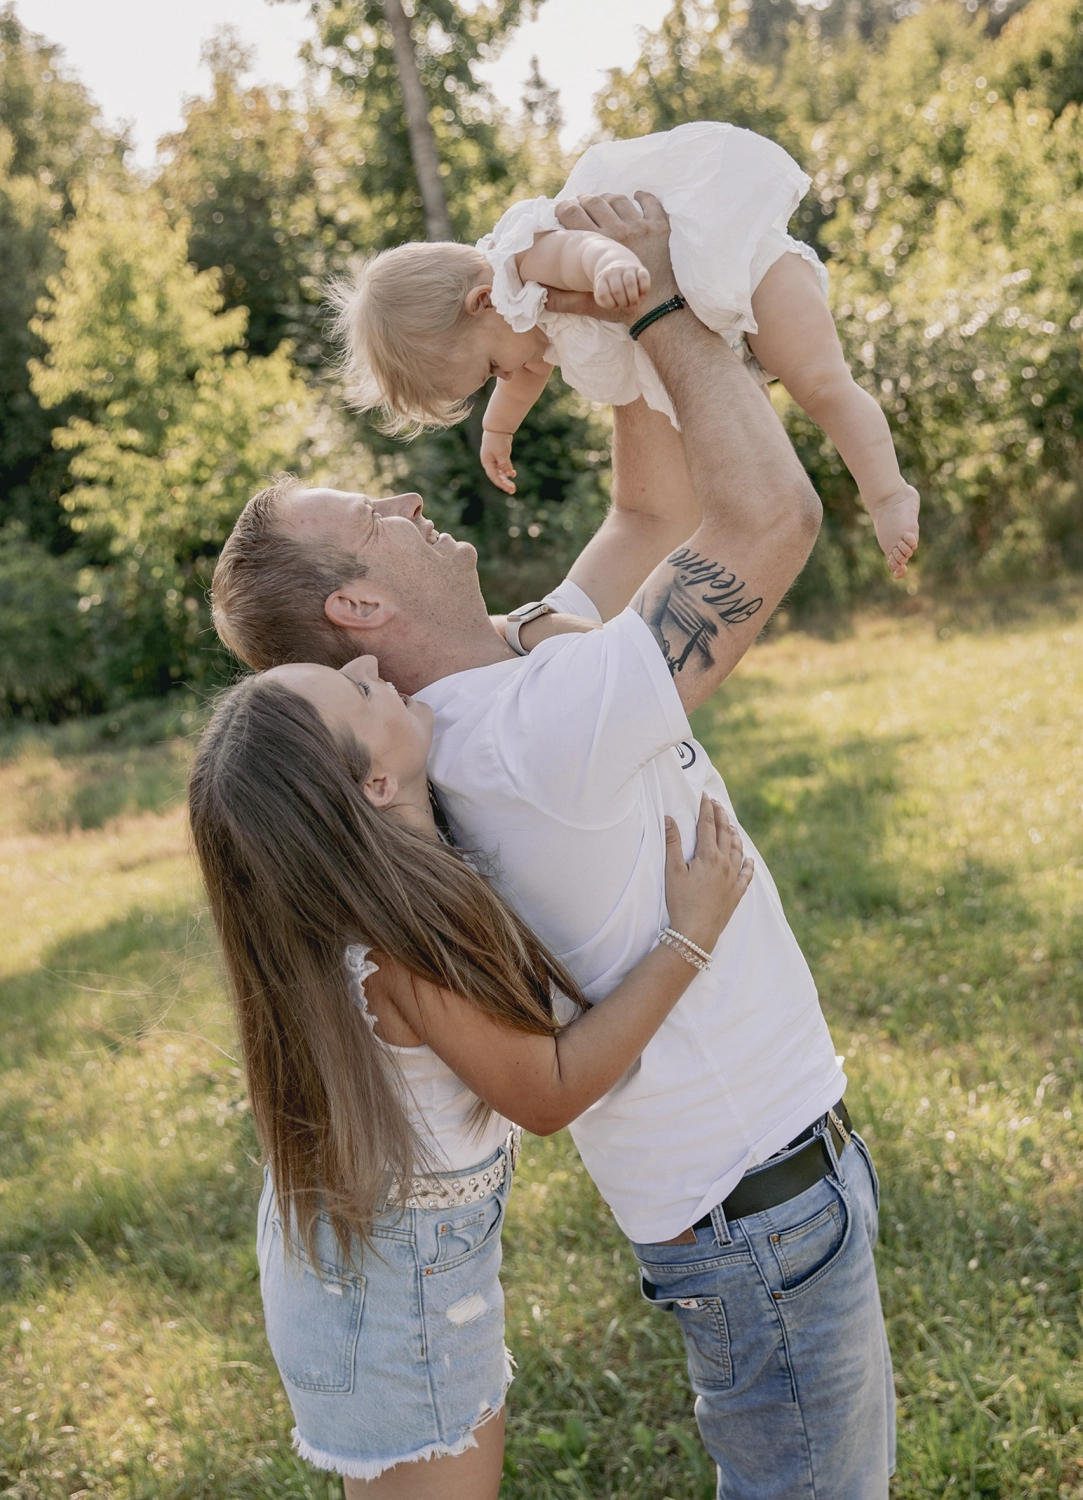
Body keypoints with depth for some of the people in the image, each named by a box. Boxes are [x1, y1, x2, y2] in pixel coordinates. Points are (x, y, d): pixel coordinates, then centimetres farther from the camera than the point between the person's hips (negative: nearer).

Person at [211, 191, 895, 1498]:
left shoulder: (537, 658, 1)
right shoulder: (535, 726, -29)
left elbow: (659, 504, 10)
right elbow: (773, 514, -29)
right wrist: (660, 303, -19)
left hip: (788, 1155, 9)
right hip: (753, 1201, -9)